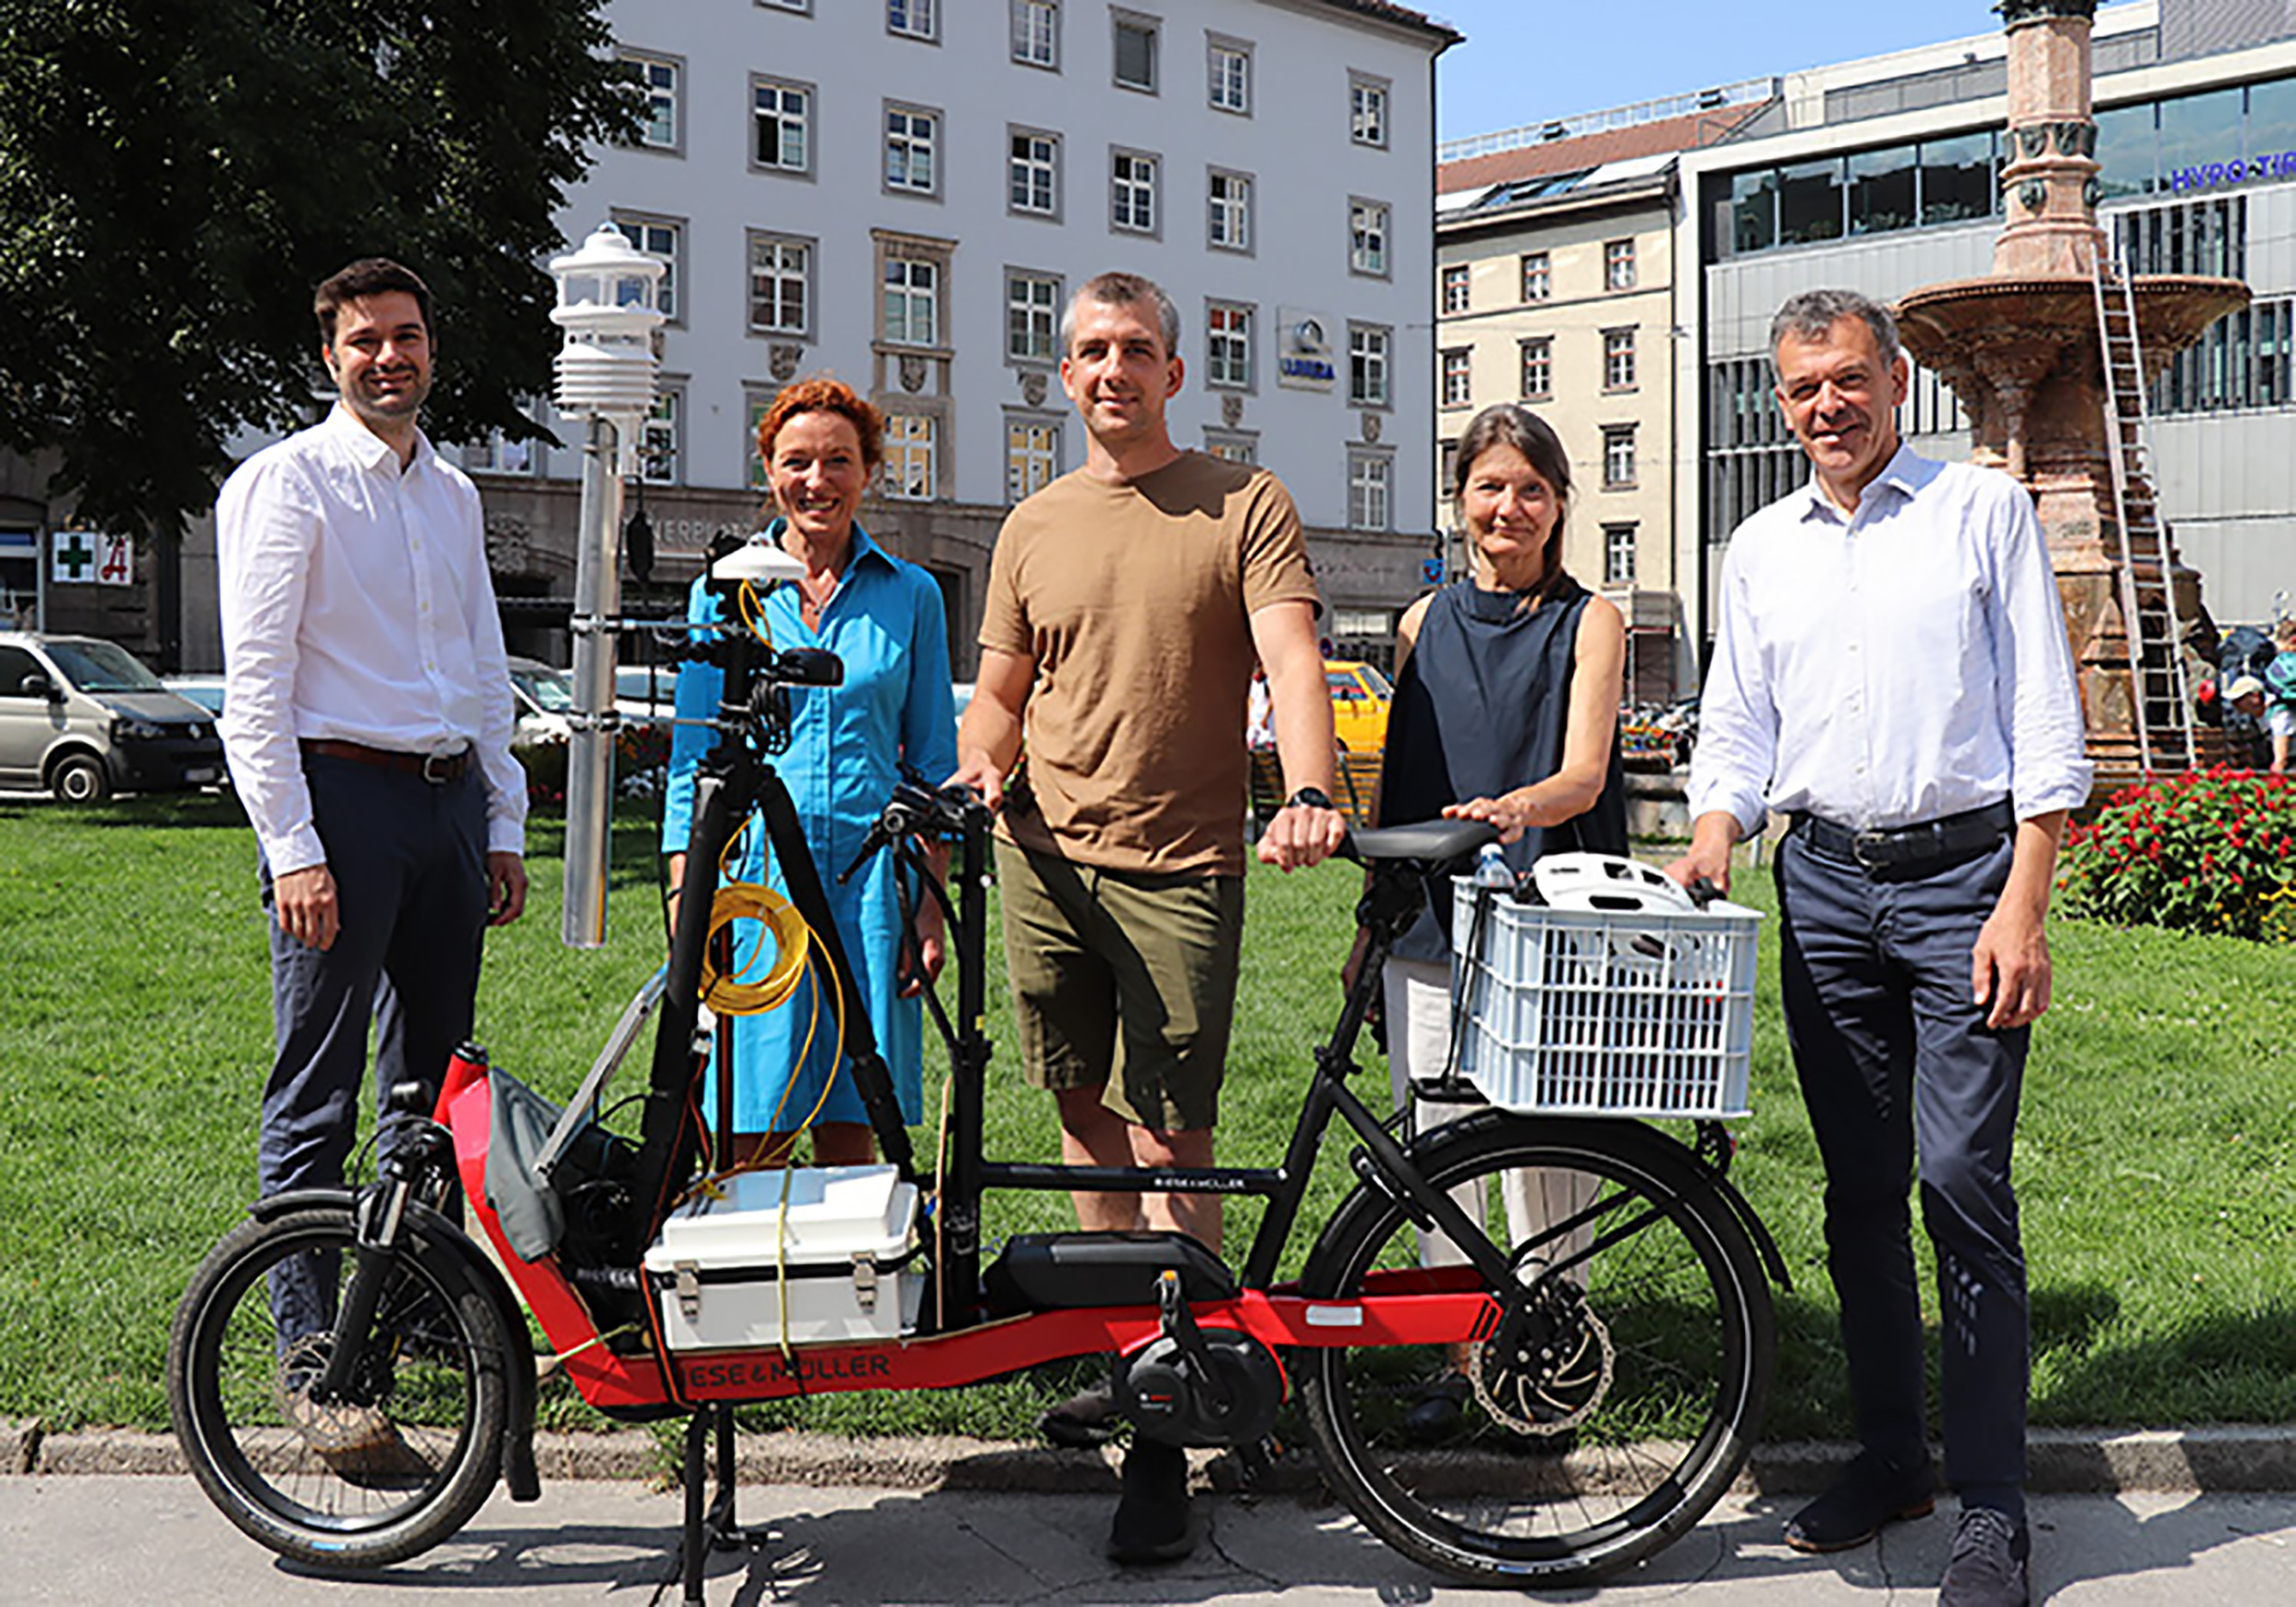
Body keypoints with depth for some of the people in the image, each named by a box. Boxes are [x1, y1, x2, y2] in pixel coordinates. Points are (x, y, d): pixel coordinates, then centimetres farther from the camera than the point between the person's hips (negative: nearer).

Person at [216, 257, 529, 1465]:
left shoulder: (453, 494, 17)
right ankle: (311, 1358, 3)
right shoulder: (285, 481, -3)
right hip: (341, 790, -6)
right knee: (316, 1100, -3)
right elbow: (254, 683, -9)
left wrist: (504, 825, 16)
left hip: (451, 796, 7)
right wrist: (292, 849, -16)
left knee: (434, 1081, 13)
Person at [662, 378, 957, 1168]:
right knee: (754, 1140, -2)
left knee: (850, 1134, 3)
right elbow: (691, 759, 6)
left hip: (870, 873, 1)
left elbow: (933, 763, 10)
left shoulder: (910, 596, 8)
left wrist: (932, 903, 2)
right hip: (752, 868, -1)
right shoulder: (724, 592, 7)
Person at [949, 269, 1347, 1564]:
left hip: (1183, 869, -4)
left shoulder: (1246, 505, 1)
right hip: (1046, 860, 5)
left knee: (1169, 1137, -6)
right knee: (1086, 1109, 12)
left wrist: (1311, 795, -28)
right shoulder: (1035, 528, 14)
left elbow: (1292, 660, -10)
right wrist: (981, 765, -3)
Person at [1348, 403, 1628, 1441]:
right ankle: (1454, 1360, 16)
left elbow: (1583, 776, -10)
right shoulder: (1425, 623, 12)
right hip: (1427, 925, 3)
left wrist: (1514, 810, -32)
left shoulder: (1588, 623, 1)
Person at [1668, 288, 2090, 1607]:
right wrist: (1713, 839, -3)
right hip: (1825, 880, 4)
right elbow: (1736, 730, 17)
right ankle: (1891, 1455, 20)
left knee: (1961, 1177, -10)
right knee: (1859, 1186, 8)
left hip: (1964, 868, -4)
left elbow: (2046, 725, -2)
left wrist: (2023, 906, -10)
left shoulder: (1986, 511, 2)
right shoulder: (1761, 549, 15)